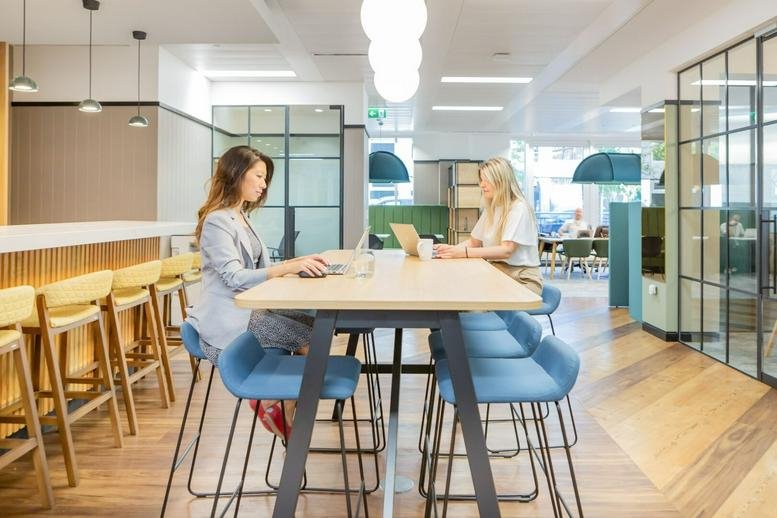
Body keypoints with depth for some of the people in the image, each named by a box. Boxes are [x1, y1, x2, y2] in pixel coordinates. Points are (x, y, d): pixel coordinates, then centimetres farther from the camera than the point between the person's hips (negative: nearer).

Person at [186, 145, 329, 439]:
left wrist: (299, 262, -5)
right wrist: (289, 267, -32)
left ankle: (275, 404, 3)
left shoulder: (241, 217, 16)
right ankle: (278, 409, 4)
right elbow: (235, 277, -24)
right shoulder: (217, 221, -13)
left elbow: (261, 269, 13)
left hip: (248, 309, 9)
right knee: (311, 340, -16)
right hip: (228, 320, -9)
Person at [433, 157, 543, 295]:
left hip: (522, 279, -6)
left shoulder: (519, 208, -13)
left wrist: (465, 252, -30)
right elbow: (474, 242, 13)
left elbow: (506, 250, -23)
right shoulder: (490, 209, 12)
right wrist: (451, 249, -8)